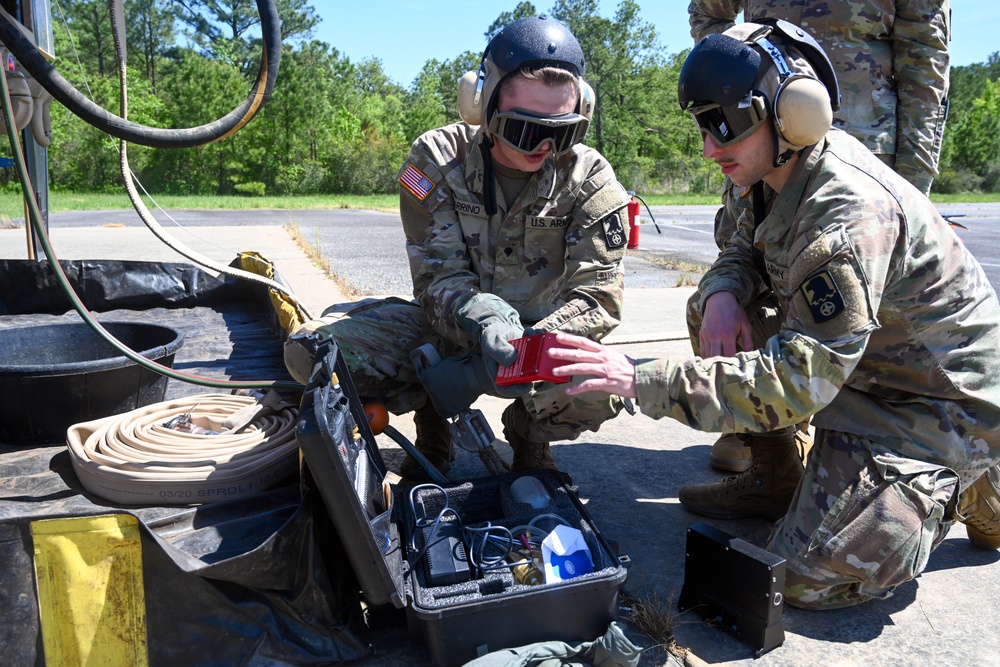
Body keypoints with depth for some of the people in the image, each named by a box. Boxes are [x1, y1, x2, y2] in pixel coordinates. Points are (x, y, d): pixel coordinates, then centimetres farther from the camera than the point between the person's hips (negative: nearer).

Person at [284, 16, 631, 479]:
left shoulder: (590, 179, -13)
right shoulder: (438, 158, -13)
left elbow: (598, 297, -18)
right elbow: (438, 274, -18)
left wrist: (519, 353, -35)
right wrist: (481, 320, -42)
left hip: (542, 333, 0)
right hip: (449, 324, 1)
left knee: (603, 390, -35)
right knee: (310, 351, -20)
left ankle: (529, 431, 3)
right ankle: (432, 423, 5)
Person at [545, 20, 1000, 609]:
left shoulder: (851, 211, -32)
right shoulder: (786, 173, -3)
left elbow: (799, 379, -35)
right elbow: (748, 248, 14)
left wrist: (641, 379, -39)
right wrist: (723, 293, -13)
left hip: (938, 400, -8)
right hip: (860, 363, 9)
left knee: (813, 578, -13)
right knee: (715, 312, 0)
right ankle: (767, 476, 11)